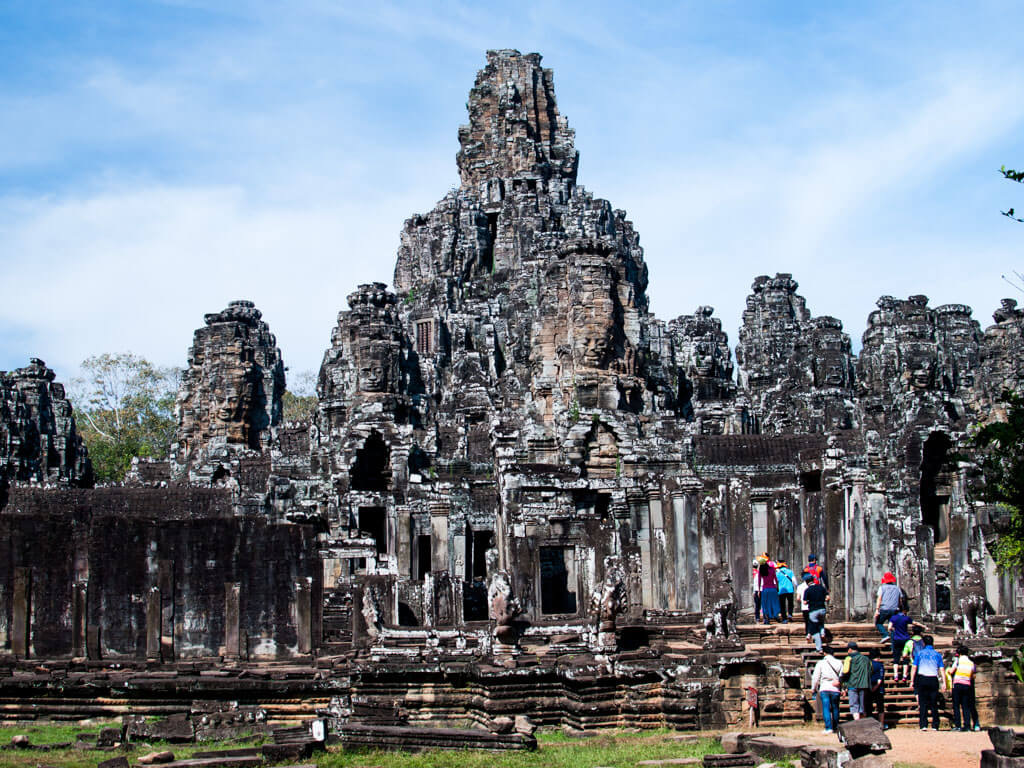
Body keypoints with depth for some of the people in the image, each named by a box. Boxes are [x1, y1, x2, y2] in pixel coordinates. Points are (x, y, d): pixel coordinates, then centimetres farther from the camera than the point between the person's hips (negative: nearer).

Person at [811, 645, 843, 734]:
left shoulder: (820, 663, 2)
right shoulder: (839, 663, 6)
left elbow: (815, 677, 2)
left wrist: (813, 688, 13)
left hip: (824, 689, -2)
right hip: (835, 689, 2)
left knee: (826, 709, -3)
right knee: (835, 708, 14)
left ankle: (829, 728, -12)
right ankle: (835, 727, 20)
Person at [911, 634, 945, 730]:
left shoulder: (919, 653, 4)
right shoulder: (937, 654, 7)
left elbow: (914, 668, -1)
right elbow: (941, 670, 1)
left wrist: (912, 681, 2)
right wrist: (944, 683, 0)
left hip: (922, 679, -1)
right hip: (934, 680, 1)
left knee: (923, 703, 0)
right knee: (934, 704, 6)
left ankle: (923, 725, -8)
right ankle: (935, 725, 3)